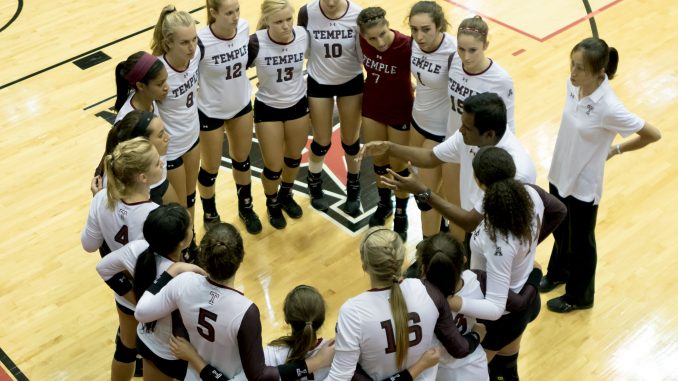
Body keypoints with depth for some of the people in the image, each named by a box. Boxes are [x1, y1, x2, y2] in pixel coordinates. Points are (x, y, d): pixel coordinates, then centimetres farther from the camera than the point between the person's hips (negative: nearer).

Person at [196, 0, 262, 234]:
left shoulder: (244, 27, -16)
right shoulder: (202, 42, -31)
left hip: (241, 105, 5)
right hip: (211, 112, -4)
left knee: (242, 160, 23)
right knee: (211, 168, 15)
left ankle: (245, 207, 47)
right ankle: (210, 215, 41)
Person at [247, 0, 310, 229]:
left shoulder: (304, 36, -19)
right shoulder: (256, 43, -27)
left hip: (298, 105, 3)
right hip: (267, 109, -3)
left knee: (294, 158, 21)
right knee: (273, 166, 6)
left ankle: (286, 195, 50)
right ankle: (272, 204, 37)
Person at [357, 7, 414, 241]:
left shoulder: (407, 46, -32)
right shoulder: (362, 41, -19)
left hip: (400, 112, -4)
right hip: (372, 108, 4)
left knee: (398, 165, 13)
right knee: (379, 160, 22)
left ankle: (401, 215, 34)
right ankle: (384, 204, 45)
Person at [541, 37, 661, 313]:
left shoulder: (609, 108, -32)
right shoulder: (574, 84, -13)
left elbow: (653, 134, -18)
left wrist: (615, 150, -8)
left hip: (583, 186, -6)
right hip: (559, 174, 6)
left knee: (580, 242, 17)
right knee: (560, 232, 29)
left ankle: (579, 296, 42)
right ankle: (558, 273, 56)